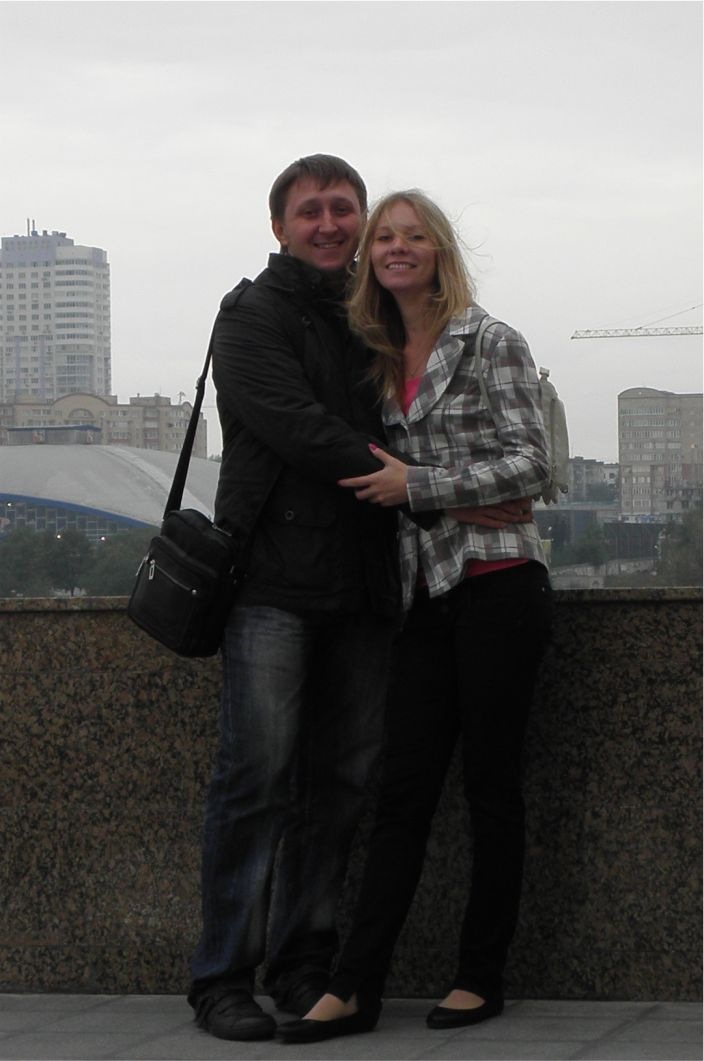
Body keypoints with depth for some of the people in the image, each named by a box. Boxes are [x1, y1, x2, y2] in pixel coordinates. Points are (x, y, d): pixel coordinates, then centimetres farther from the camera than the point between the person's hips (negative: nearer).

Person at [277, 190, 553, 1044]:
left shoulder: (493, 345, -2)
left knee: (489, 783, 0)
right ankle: (356, 987, -3)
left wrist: (416, 484, -12)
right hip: (426, 595, 5)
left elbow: (530, 460, -9)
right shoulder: (380, 362, 16)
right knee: (403, 788, 0)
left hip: (498, 585, -5)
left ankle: (482, 976, 9)